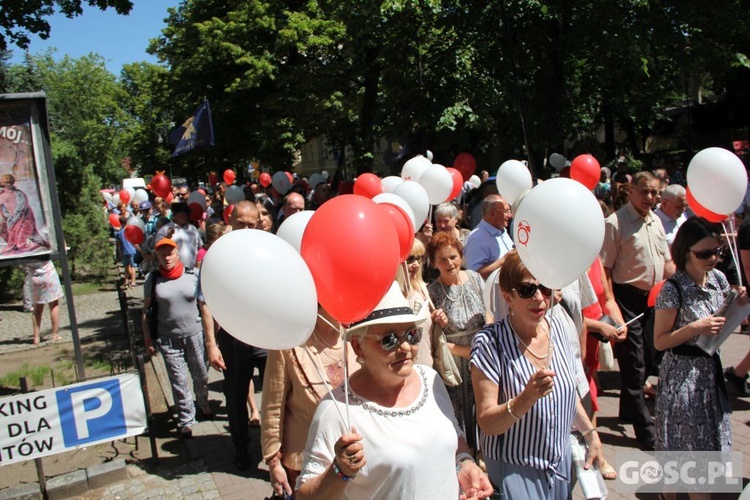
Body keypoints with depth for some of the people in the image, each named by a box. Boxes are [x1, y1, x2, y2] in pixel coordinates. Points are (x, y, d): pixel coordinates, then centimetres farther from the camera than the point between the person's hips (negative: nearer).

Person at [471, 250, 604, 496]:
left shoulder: (557, 328, -5)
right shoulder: (489, 343, -22)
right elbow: (487, 424, -22)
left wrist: (591, 433, 11)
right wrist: (526, 398, -36)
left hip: (561, 459, 5)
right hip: (514, 469, -5)